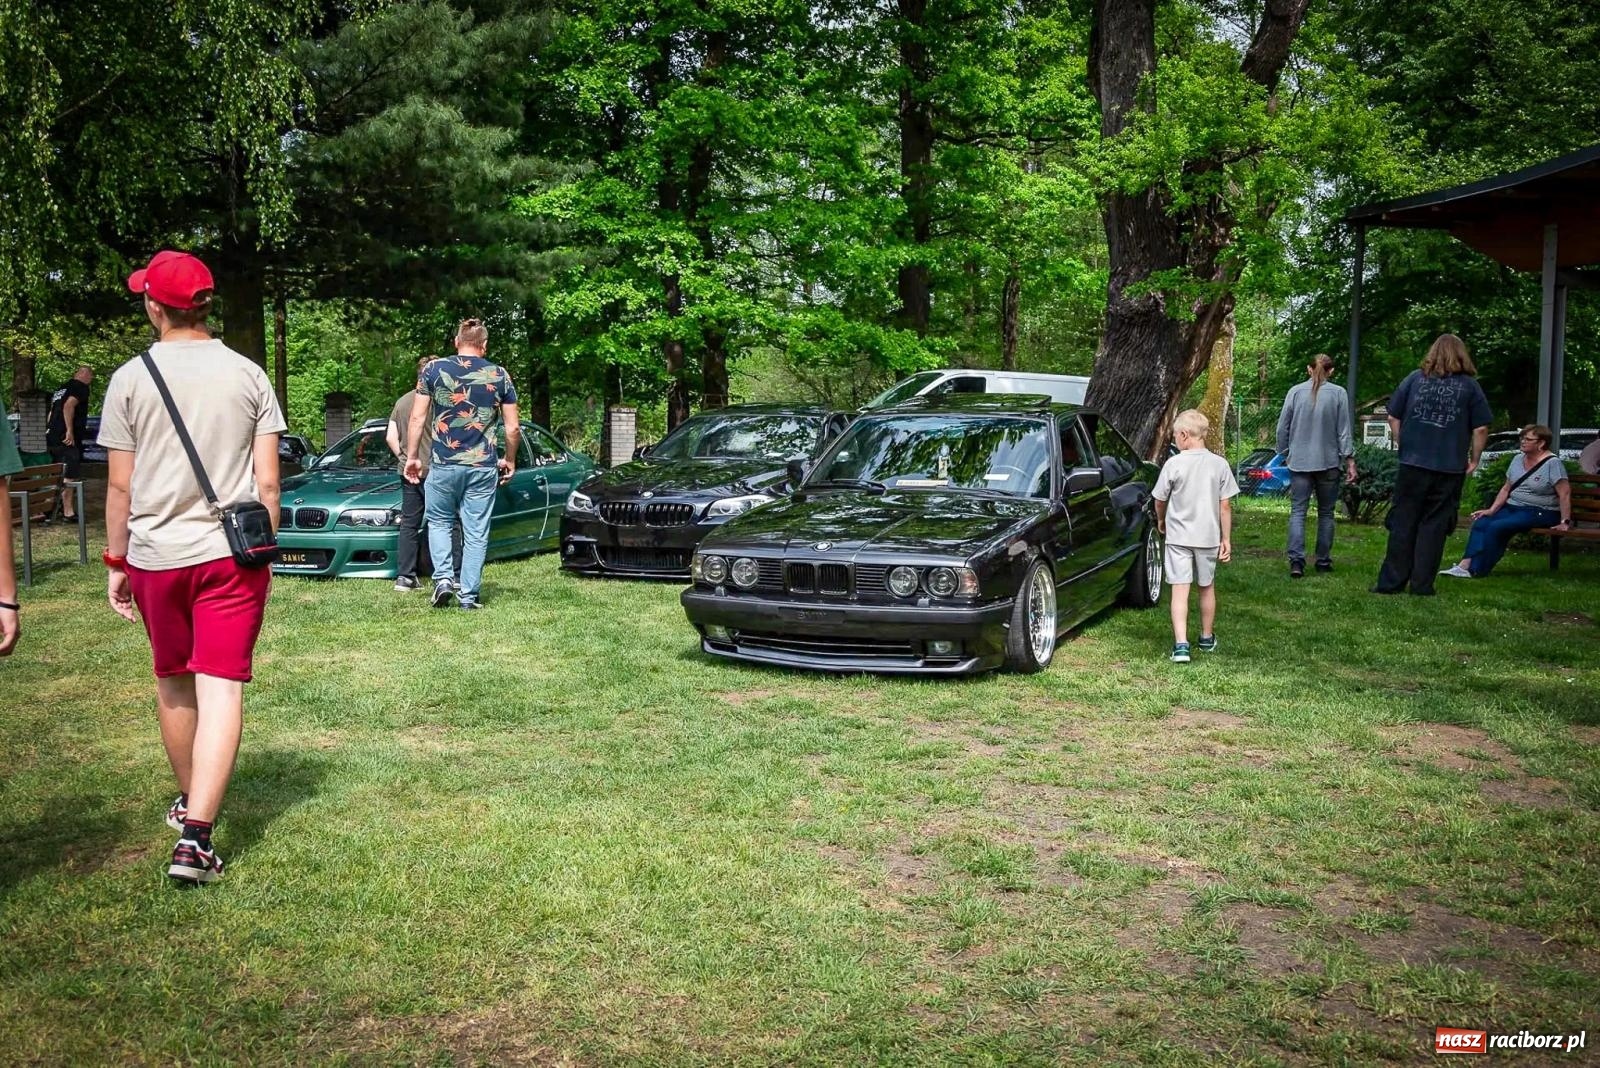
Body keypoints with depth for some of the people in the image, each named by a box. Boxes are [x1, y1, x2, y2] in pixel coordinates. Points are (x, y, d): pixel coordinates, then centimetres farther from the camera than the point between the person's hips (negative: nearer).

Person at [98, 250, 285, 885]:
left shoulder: (131, 379, -2)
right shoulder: (248, 375, 0)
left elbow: (119, 486, -1)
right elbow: (267, 482, 0)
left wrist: (116, 561, 10)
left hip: (156, 554, 1)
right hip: (231, 552, -1)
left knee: (173, 684, 19)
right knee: (222, 689, -3)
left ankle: (188, 802, 36)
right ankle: (195, 836, -13)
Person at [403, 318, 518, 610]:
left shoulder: (433, 370, 0)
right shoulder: (500, 375, 2)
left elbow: (417, 418, -2)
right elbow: (512, 427, 4)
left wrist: (412, 456, 8)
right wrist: (509, 460, 18)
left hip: (444, 464, 0)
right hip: (483, 467, 0)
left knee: (439, 522, 19)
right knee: (476, 533, 7)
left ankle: (443, 577, 2)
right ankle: (469, 595, 9)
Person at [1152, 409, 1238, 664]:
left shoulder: (1174, 464, -10)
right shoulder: (1219, 464, -4)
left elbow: (1160, 500, 1)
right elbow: (1225, 505, -2)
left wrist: (1161, 521, 22)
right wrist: (1226, 539, 6)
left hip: (1178, 536, -3)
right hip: (1209, 536, 3)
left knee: (1180, 590, -3)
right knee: (1207, 588, 19)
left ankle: (1181, 644, -15)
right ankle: (1207, 638, 34)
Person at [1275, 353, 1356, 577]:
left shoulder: (1295, 391, 0)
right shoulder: (1338, 393, -3)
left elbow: (1282, 427, 4)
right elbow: (1344, 431, -1)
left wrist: (1283, 451, 18)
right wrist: (1349, 460, 5)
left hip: (1299, 462, 0)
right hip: (1328, 462, 0)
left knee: (1298, 511, -1)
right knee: (1326, 513, 12)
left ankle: (1296, 560, -15)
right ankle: (1323, 560, 16)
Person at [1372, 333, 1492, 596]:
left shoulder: (1415, 378, 4)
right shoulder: (1470, 385, 2)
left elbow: (1393, 418, 5)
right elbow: (1481, 429, 0)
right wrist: (1473, 459, 12)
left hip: (1413, 464, 0)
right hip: (1450, 468, 0)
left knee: (1403, 523, 6)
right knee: (1434, 525, 6)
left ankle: (1392, 581, 7)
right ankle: (1422, 584, 8)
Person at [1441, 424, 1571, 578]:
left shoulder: (1552, 462, -11)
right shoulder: (1518, 459, 11)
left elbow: (1565, 494, -13)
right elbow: (1506, 489, 13)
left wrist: (1565, 522, -17)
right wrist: (1491, 510, 2)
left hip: (1539, 513, -7)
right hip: (1512, 507, 7)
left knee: (1496, 527, -27)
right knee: (1480, 523, -17)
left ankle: (1476, 570, -23)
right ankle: (1465, 564, -27)